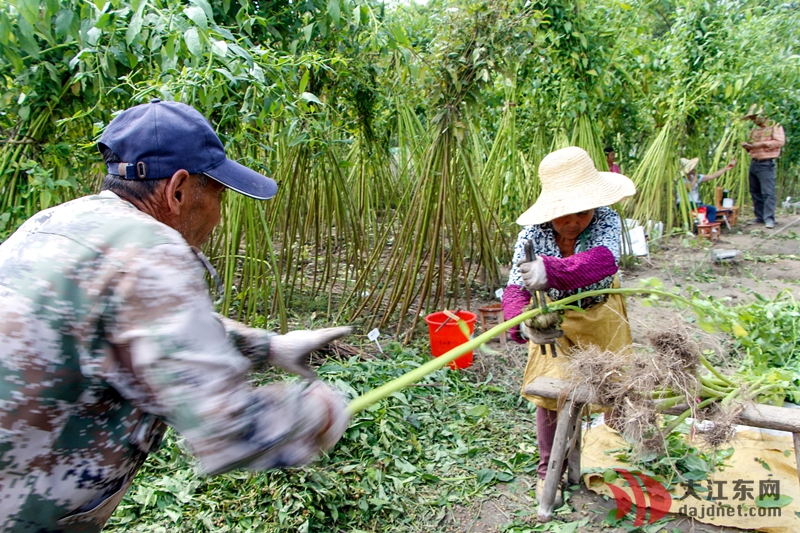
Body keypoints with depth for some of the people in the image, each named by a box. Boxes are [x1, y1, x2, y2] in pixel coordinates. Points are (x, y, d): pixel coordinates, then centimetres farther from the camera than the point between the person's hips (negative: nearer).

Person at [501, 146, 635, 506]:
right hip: (554, 322, 0)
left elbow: (603, 261, -50)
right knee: (550, 396, 1)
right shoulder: (533, 233, -25)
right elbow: (515, 288, -34)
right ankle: (548, 472, 25)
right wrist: (525, 323, -58)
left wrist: (552, 271, -70)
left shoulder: (606, 221, -28)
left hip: (602, 318, 1)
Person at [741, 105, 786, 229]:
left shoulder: (775, 126, 0)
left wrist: (762, 144, -17)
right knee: (755, 192, 7)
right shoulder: (755, 130, 20)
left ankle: (769, 218, -13)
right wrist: (747, 146, 7)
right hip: (754, 163, 8)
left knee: (768, 192, -12)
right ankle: (760, 216, 13)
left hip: (766, 164, -7)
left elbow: (780, 141, -13)